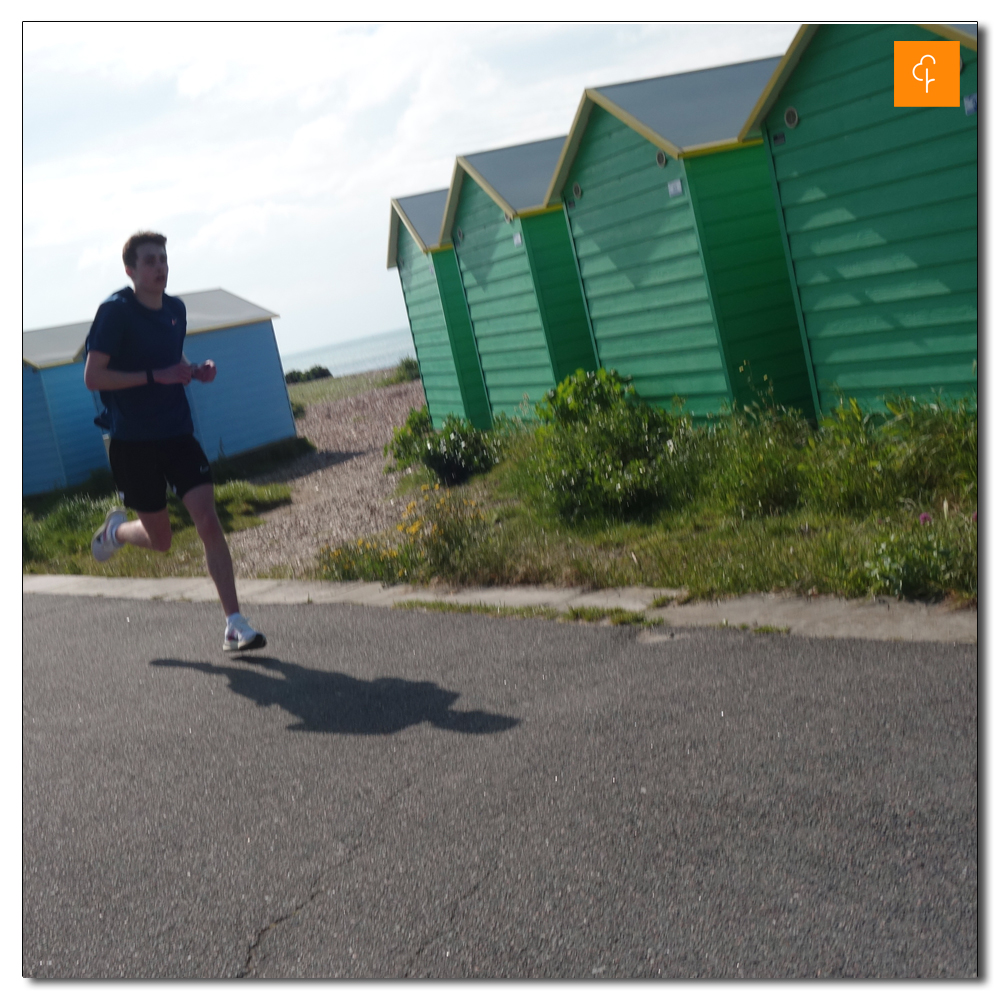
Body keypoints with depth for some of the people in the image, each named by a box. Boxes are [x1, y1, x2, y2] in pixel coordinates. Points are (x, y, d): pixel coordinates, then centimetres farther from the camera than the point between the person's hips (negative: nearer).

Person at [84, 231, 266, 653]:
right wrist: (156, 376, -23)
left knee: (208, 519, -11)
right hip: (132, 442, -4)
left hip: (178, 433, 4)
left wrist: (196, 371, 1)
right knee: (160, 540, 6)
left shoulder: (176, 308, 7)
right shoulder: (115, 312, -12)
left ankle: (235, 625, -10)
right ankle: (116, 528, 43)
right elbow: (93, 377, -16)